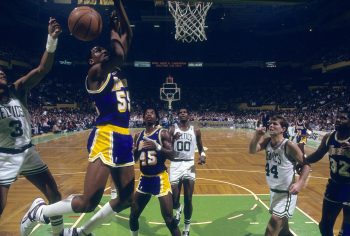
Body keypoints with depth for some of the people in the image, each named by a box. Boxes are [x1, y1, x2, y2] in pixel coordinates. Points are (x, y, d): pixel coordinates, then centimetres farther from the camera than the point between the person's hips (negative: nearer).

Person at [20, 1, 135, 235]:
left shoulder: (117, 72, 19)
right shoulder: (96, 73, -3)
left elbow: (128, 36, 19)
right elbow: (119, 54, -21)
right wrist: (112, 29, -3)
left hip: (124, 139, 9)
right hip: (106, 137, -8)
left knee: (126, 198, 13)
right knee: (88, 202, -10)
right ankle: (40, 210, 18)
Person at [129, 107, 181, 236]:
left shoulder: (163, 133, -9)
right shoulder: (138, 136, 6)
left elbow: (172, 155, -17)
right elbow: (134, 158, 12)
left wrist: (157, 147, -32)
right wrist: (134, 150, -10)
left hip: (160, 179, -5)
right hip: (144, 178, 6)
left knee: (169, 219, -5)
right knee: (133, 215, 14)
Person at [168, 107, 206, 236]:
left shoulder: (195, 131, 6)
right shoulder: (173, 129, 2)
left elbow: (200, 148, 14)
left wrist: (203, 156, -7)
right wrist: (172, 139, -22)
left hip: (189, 165, 1)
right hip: (175, 165, 0)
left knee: (188, 200, 3)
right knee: (174, 200, -1)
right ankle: (178, 209, 38)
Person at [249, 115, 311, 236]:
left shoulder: (289, 146, -20)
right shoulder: (267, 141, -3)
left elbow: (306, 164, -13)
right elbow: (252, 151, -12)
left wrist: (300, 182, -26)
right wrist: (257, 136, -27)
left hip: (286, 193, -7)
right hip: (273, 191, 7)